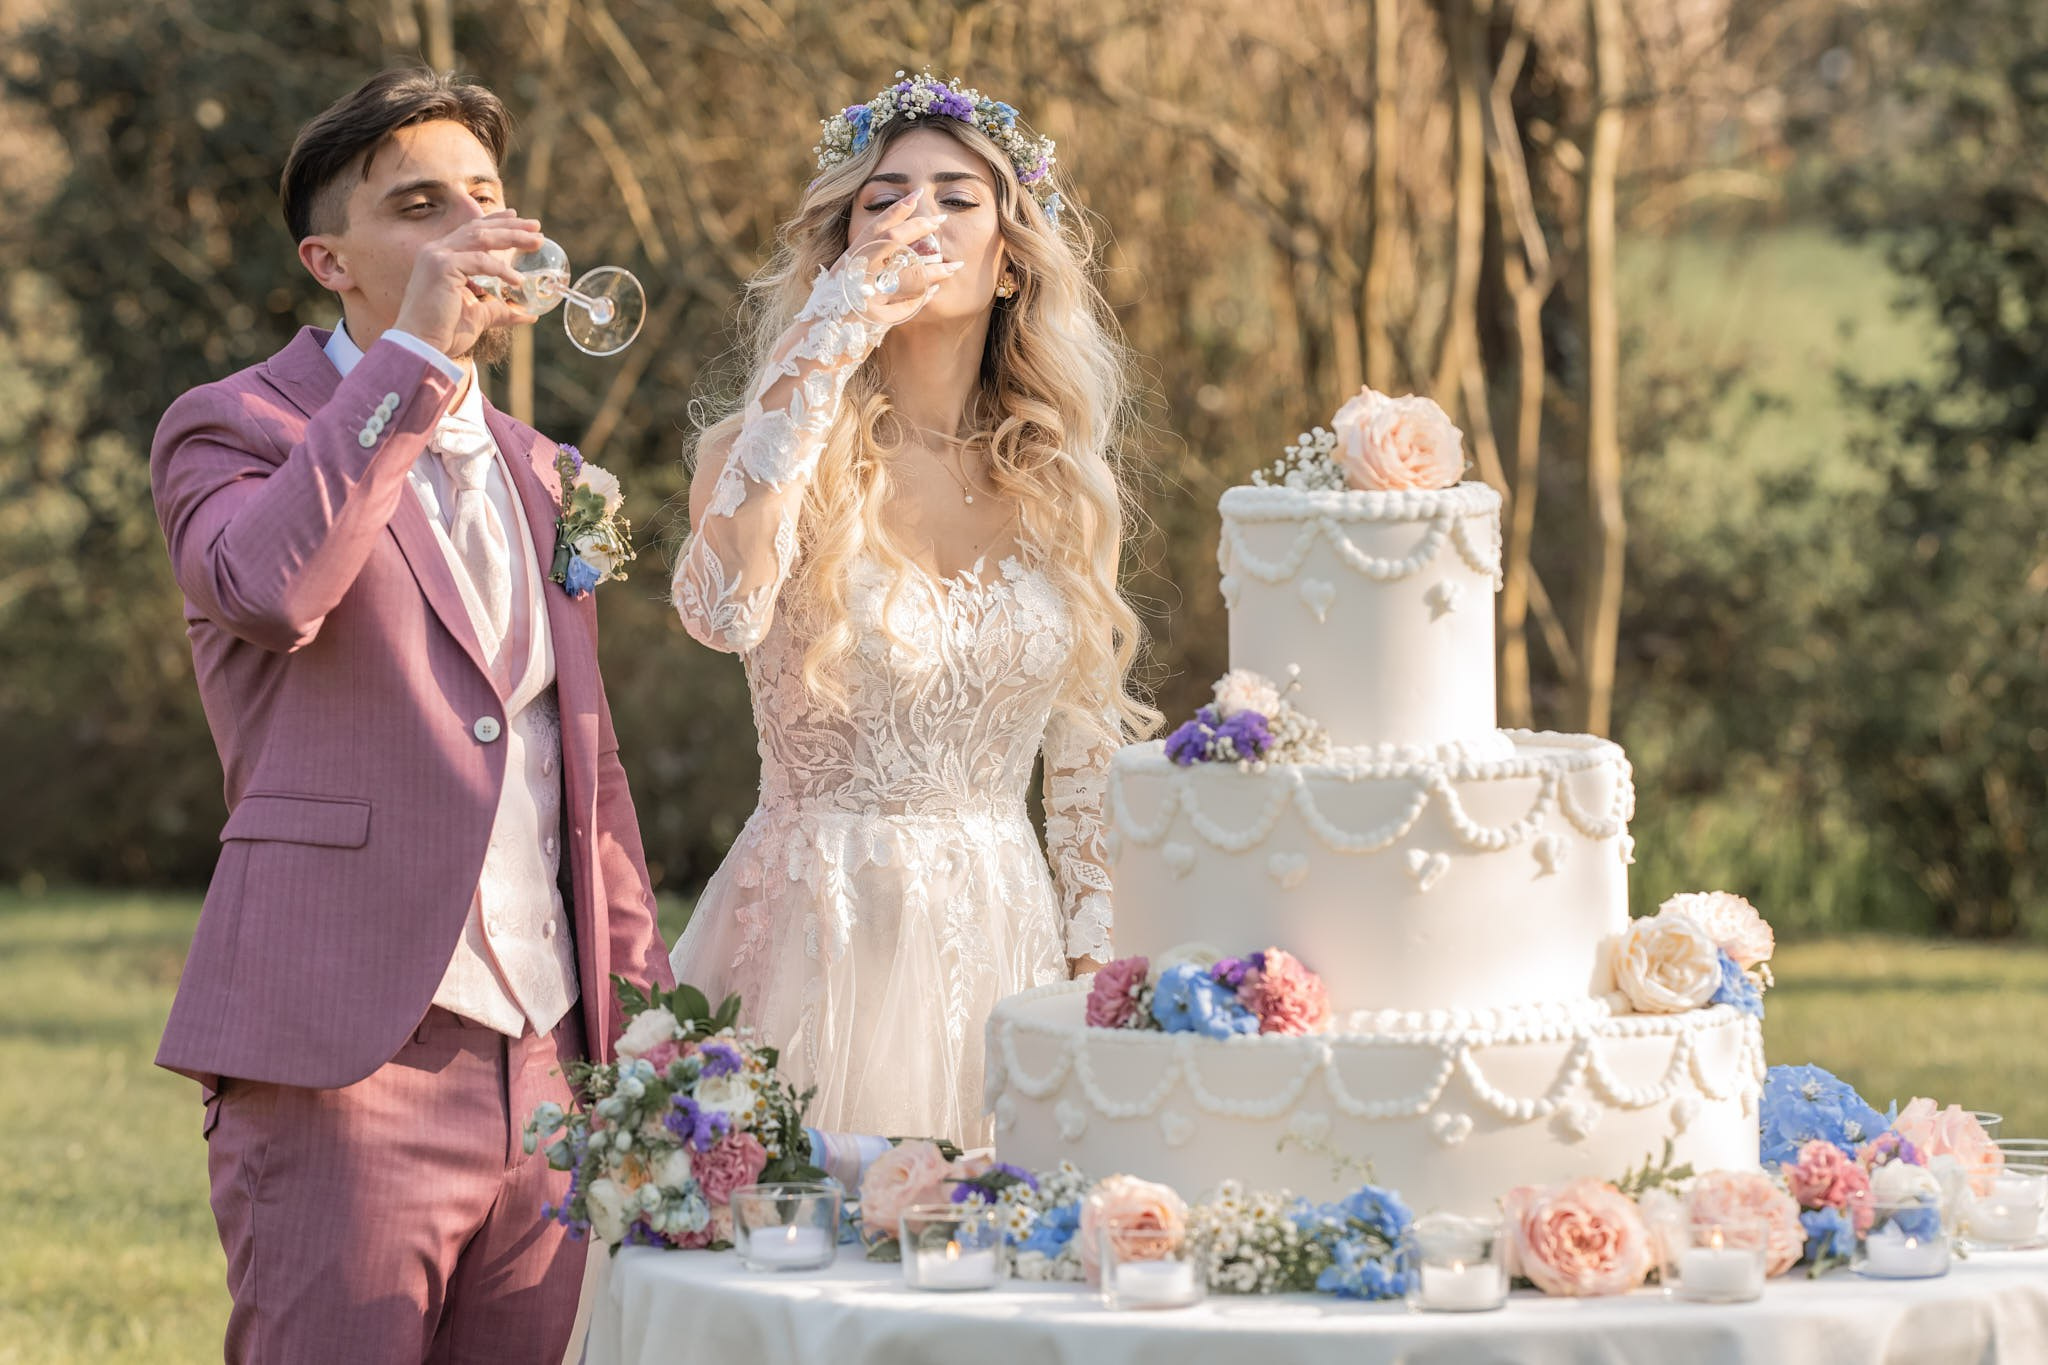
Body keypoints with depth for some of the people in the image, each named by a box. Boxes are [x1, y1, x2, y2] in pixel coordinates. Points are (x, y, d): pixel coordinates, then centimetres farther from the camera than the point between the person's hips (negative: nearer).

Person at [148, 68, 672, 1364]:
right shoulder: (234, 428, 1)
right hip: (346, 1061, -6)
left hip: (546, 1062, 6)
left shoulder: (536, 471, 21)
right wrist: (416, 352, -19)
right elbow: (266, 587, -23)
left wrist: (648, 1020, 18)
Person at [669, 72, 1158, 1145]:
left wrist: (1097, 972, 4)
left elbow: (1087, 765, 12)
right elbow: (725, 608, -27)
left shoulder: (1063, 488, 6)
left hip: (1005, 935, 3)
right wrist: (820, 357, -25)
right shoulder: (775, 448, -4)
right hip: (816, 929, -3)